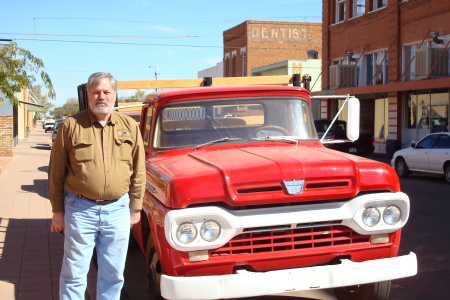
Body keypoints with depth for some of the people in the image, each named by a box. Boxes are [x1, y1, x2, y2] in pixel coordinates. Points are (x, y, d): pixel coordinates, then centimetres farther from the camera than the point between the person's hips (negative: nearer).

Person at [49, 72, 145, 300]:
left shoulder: (130, 127, 5)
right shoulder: (71, 125, -2)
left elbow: (139, 172, 9)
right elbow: (56, 173, 1)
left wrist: (135, 207, 6)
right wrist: (57, 211, 0)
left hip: (118, 210, 2)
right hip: (80, 209, -2)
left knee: (113, 274, 13)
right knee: (74, 273, 6)